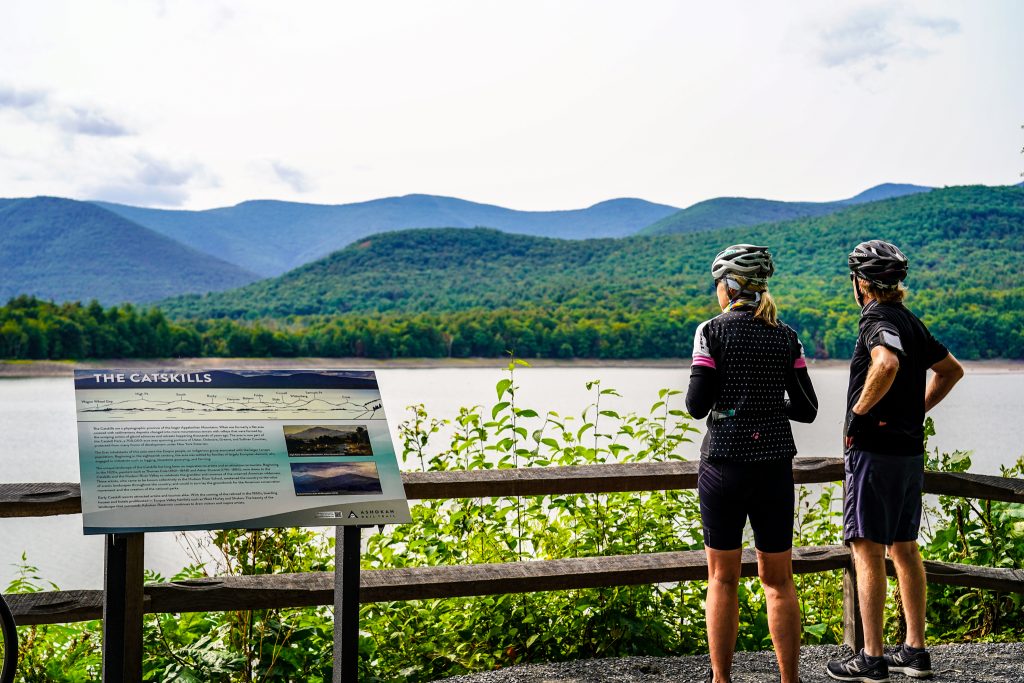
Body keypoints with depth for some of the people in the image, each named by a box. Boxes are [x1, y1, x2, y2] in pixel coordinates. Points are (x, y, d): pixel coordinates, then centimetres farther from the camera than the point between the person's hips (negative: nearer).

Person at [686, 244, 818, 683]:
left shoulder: (712, 332, -6)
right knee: (779, 581, 10)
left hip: (724, 465, -3)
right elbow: (807, 409, 5)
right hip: (775, 466, 3)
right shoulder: (786, 337, 5)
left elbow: (697, 406, -9)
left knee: (722, 579, 8)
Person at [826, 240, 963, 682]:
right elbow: (952, 370, 26)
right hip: (910, 450, 9)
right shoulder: (911, 322, 14)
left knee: (867, 551, -4)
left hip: (875, 450, -9)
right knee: (904, 548, 14)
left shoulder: (878, 319, -14)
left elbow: (887, 365, -35)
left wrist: (860, 410, -21)